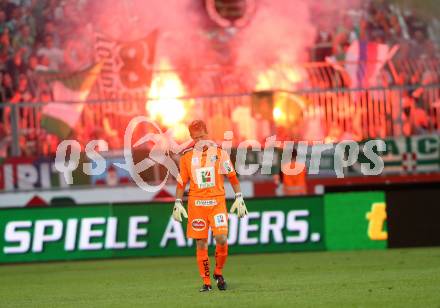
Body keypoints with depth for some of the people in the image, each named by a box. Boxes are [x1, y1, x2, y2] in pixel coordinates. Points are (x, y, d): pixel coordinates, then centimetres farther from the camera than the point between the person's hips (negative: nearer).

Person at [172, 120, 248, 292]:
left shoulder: (219, 153, 3)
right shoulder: (187, 157, 7)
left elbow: (232, 177, 6)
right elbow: (182, 182, 12)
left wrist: (239, 198, 1)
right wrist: (177, 203, 6)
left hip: (217, 202, -1)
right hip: (196, 203, 1)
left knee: (222, 239, -15)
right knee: (201, 244, 0)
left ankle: (218, 273, 8)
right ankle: (206, 282, 8)